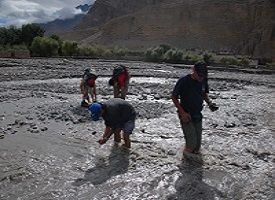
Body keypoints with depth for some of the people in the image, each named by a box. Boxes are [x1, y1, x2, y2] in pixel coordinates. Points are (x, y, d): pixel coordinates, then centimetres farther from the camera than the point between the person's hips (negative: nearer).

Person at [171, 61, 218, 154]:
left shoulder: (204, 80, -2)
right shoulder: (184, 81, -17)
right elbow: (174, 97, -10)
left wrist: (209, 103, -5)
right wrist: (182, 113, -17)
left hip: (198, 115, 5)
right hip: (186, 115, -5)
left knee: (197, 146, 9)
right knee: (192, 142, -13)